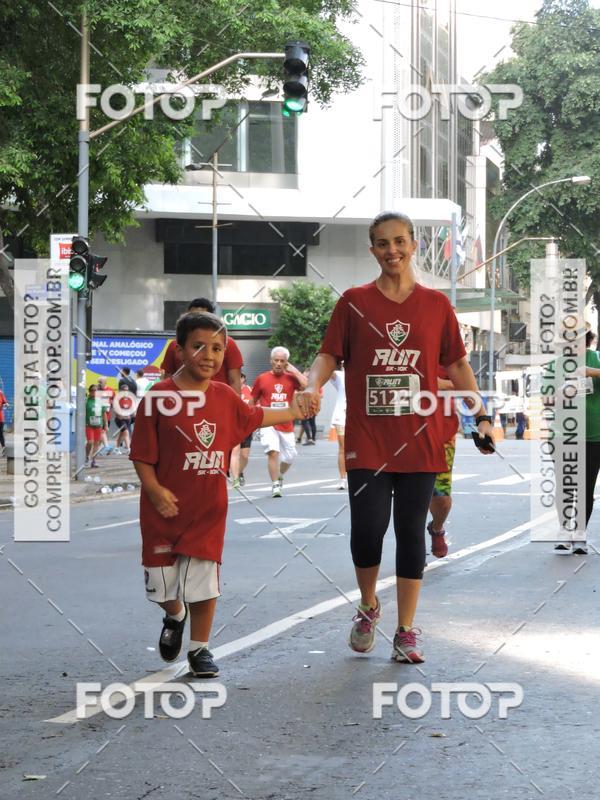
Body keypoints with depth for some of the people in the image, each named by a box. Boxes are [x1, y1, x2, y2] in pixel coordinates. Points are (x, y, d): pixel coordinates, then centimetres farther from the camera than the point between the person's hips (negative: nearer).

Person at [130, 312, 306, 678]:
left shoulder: (225, 396, 4)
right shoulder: (160, 397, -11)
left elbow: (254, 417, 26)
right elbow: (142, 455, -10)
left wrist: (295, 411, 28)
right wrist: (155, 490, -20)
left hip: (208, 508, 2)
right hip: (166, 508, -2)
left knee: (204, 580, 2)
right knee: (162, 582, 9)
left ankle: (200, 648, 19)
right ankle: (174, 618, 43)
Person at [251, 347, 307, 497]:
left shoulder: (291, 378, 4)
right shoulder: (262, 378, 2)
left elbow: (307, 386, -14)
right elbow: (253, 400, 12)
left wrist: (294, 371, -8)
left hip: (286, 425, 2)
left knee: (289, 457, 9)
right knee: (273, 451, -20)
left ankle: (279, 475, 40)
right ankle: (275, 485, -13)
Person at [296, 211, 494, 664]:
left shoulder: (436, 304, 7)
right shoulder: (354, 302, 3)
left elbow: (457, 364, 11)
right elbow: (329, 355, 3)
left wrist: (481, 416, 3)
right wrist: (313, 386, -17)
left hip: (420, 443, 1)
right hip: (367, 443, -1)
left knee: (411, 533, 3)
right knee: (367, 530, -9)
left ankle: (406, 632, 13)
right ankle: (369, 607, 20)